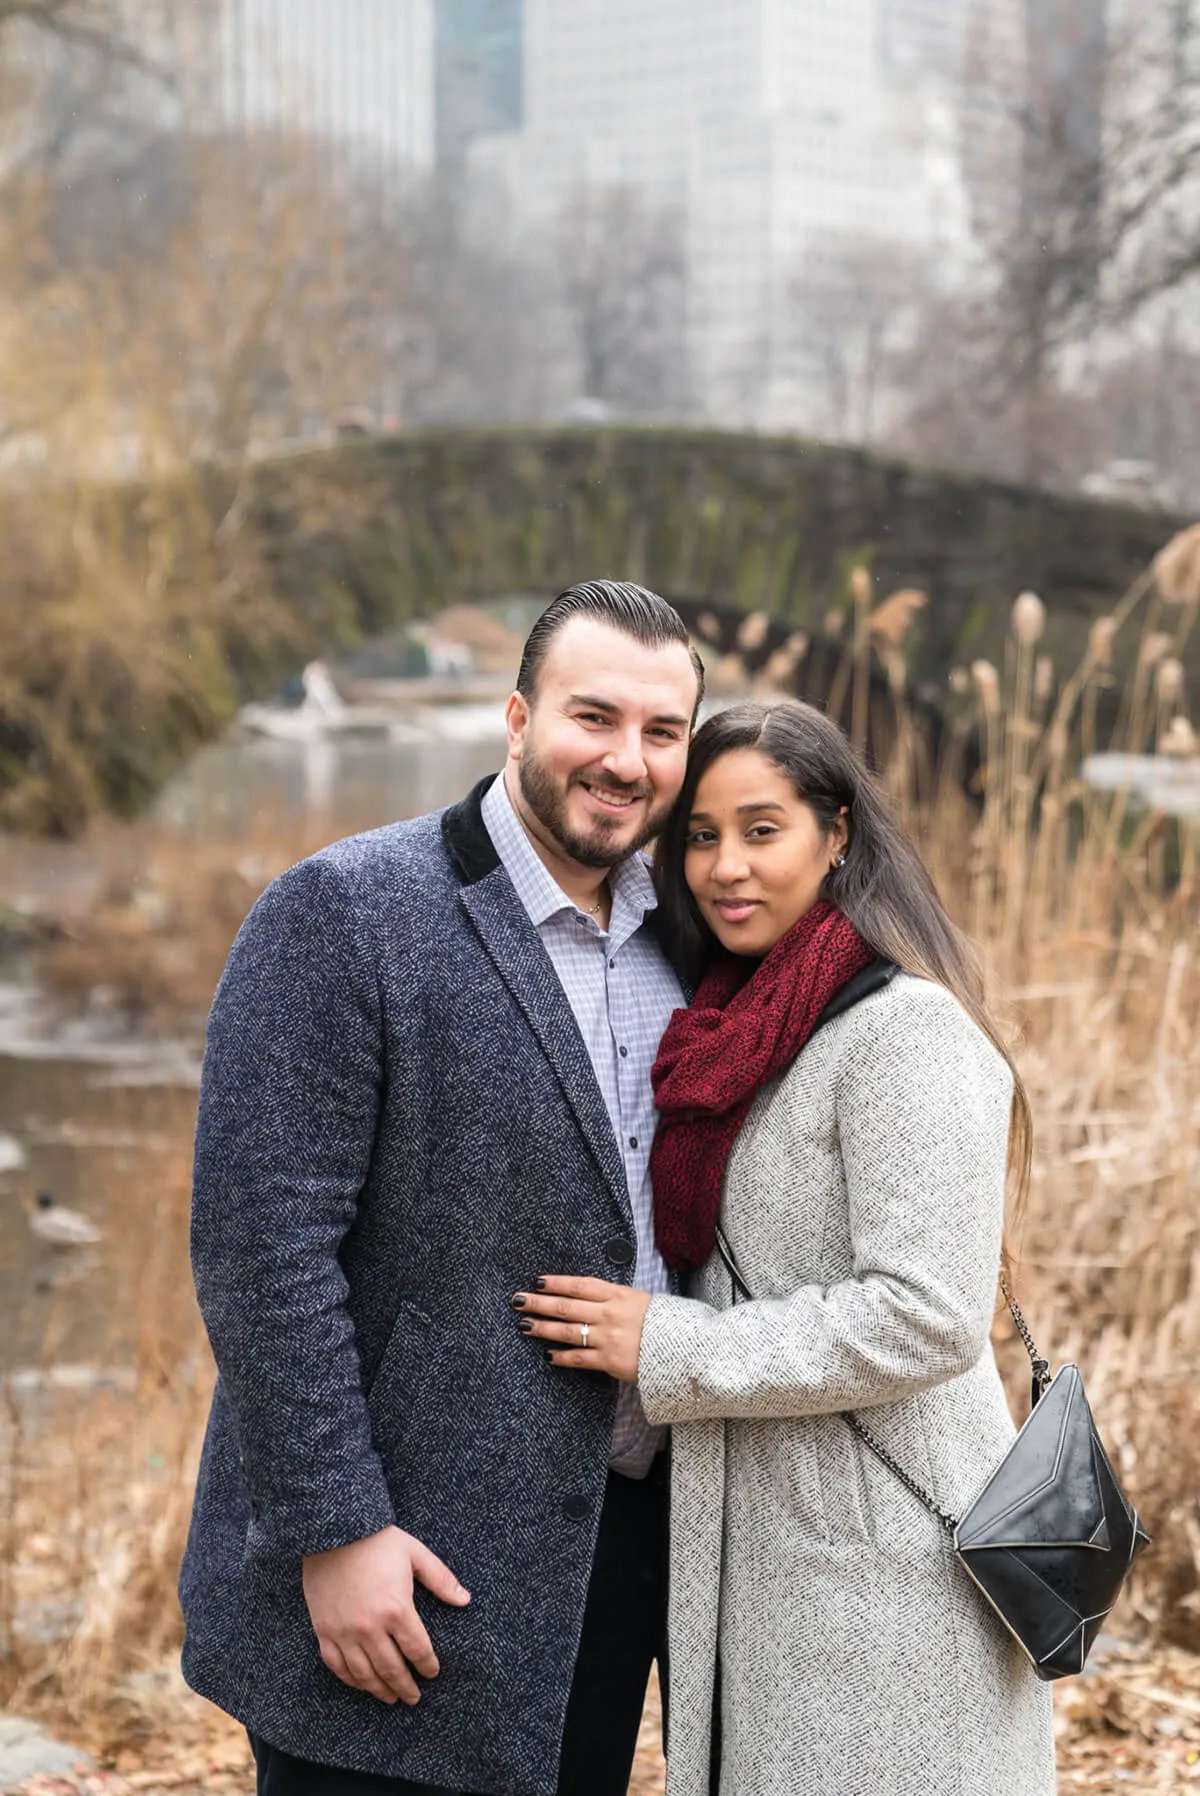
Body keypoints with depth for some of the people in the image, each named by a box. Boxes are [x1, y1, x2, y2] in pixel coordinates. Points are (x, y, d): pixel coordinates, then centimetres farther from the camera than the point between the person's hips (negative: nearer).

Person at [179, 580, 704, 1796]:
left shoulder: (681, 932, 8)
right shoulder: (342, 913, -13)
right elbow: (260, 1244, -17)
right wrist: (334, 1531, -18)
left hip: (618, 1541, 6)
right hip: (411, 1562, -6)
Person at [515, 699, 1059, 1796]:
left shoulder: (906, 1029, -15)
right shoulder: (740, 1030, 11)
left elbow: (927, 1320, -22)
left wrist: (668, 1349, -17)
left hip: (883, 1558, -8)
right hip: (756, 1544, 8)